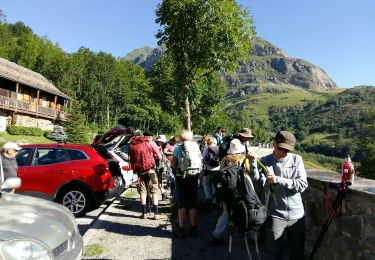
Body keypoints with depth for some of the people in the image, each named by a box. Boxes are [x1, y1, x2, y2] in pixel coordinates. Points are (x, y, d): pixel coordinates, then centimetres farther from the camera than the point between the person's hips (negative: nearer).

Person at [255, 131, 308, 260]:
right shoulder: (264, 162, -6)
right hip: (275, 215, -1)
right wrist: (253, 165, -28)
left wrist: (278, 180, -23)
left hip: (296, 214, 1)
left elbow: (302, 184, -12)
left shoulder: (296, 159, -4)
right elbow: (263, 186, -14)